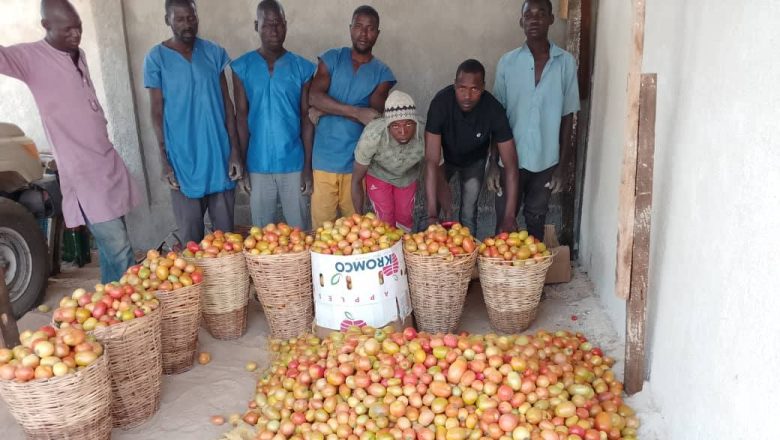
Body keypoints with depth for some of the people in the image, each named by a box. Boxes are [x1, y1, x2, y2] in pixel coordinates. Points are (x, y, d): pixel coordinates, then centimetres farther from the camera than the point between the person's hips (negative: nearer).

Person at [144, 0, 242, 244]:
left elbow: (227, 103, 6)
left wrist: (235, 150, 0)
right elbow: (157, 113, 0)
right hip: (183, 157, -2)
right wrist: (164, 161, -6)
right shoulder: (156, 58, -1)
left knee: (225, 228, 7)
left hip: (219, 154, 2)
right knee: (190, 233, 5)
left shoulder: (214, 52, 5)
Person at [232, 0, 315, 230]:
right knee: (261, 230, 12)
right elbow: (241, 117, 2)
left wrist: (308, 165, -3)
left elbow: (307, 119, 0)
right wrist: (241, 164, -1)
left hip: (293, 163, 0)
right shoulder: (242, 67, 0)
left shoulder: (302, 68, -1)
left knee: (299, 228, 9)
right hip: (258, 164, 1)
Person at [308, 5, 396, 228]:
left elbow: (374, 115, -10)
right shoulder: (331, 59, 5)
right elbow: (314, 97, -11)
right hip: (325, 159, 0)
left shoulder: (383, 73, 4)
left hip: (357, 161, 0)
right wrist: (357, 112, -20)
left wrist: (326, 110, -10)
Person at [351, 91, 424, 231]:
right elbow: (356, 180, -24)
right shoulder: (372, 135, -41)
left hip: (408, 176, 2)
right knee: (386, 222, -5)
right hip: (378, 175, -1)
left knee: (405, 220, 11)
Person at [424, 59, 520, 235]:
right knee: (434, 204, 2)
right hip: (445, 157, 0)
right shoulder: (441, 102, -37)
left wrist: (509, 215, -37)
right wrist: (432, 212, -46)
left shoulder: (494, 109, -34)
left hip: (474, 161, 1)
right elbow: (432, 161, -39)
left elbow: (510, 163, -30)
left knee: (469, 214, 1)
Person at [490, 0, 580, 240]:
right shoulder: (507, 62, -3)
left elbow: (567, 116, 0)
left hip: (546, 160, 0)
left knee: (536, 220, 14)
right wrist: (493, 162, -4)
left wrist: (561, 164, -2)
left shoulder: (566, 63, -3)